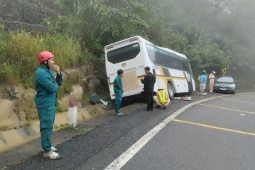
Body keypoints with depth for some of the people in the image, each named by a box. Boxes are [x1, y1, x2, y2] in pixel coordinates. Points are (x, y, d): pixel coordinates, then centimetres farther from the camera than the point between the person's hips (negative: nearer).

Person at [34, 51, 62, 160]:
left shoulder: (48, 71, 14)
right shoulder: (41, 72, -18)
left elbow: (59, 83, 12)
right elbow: (52, 88, -25)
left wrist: (58, 73, -3)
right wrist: (56, 85, -3)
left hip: (50, 102, 10)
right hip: (45, 103, -10)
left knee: (48, 126, 18)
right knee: (47, 127, -7)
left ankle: (46, 146, 31)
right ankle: (47, 152, -1)